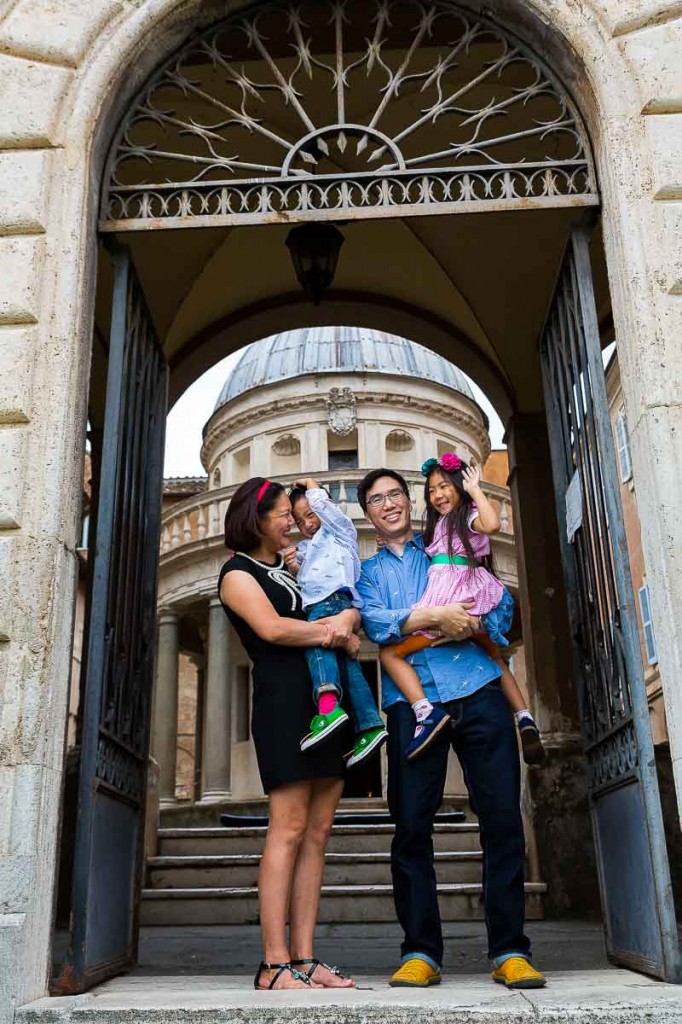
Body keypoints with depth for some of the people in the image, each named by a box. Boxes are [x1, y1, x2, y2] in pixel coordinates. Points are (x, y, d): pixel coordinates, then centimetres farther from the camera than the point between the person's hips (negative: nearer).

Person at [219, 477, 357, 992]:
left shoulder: (289, 571, 26)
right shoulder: (238, 573, 3)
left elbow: (350, 610, 21)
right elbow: (271, 627, -13)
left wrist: (346, 621, -3)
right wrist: (331, 632, 0)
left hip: (326, 698, 8)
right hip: (284, 698, -8)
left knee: (317, 834, 2)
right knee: (289, 829, -12)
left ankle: (304, 958, 4)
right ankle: (275, 964, -8)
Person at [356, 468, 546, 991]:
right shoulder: (368, 571, 19)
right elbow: (375, 621, -1)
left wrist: (471, 623, -6)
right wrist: (437, 617, -13)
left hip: (478, 690, 1)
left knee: (503, 819, -4)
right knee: (411, 825, -3)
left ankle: (510, 950, 5)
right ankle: (421, 952, 7)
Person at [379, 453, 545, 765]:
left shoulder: (468, 515, 0)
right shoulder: (439, 524, 26)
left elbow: (491, 524, -23)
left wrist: (475, 490, -12)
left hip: (452, 601, -10)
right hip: (475, 603, 10)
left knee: (390, 652, -7)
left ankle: (425, 711, -27)